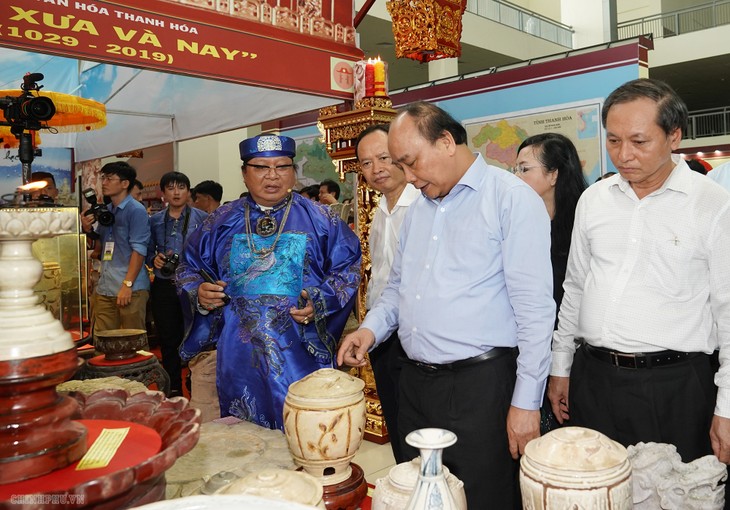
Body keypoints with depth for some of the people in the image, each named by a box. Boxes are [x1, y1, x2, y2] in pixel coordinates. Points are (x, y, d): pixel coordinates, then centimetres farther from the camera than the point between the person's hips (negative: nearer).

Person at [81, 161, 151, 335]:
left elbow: (139, 250, -12)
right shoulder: (105, 210, 16)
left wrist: (127, 285, -17)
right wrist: (88, 230, 2)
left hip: (131, 289, -7)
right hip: (104, 288, 7)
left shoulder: (136, 210, -6)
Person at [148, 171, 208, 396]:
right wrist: (154, 259, -6)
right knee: (167, 339, 10)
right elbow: (148, 251, 15)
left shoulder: (201, 218, 1)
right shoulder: (155, 220, 11)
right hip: (164, 286, 3)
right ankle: (173, 390, 23)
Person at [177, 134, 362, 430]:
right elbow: (189, 267, 17)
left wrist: (320, 302, -13)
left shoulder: (319, 220, 3)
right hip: (239, 358, 3)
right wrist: (198, 293, -3)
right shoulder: (223, 221, 10)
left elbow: (348, 268, 2)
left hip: (300, 354, -2)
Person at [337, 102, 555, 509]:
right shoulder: (419, 207, 13)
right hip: (415, 383, 7)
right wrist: (372, 328, 3)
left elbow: (534, 307, -13)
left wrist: (526, 401, -14)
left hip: (480, 384, -7)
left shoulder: (512, 199, -10)